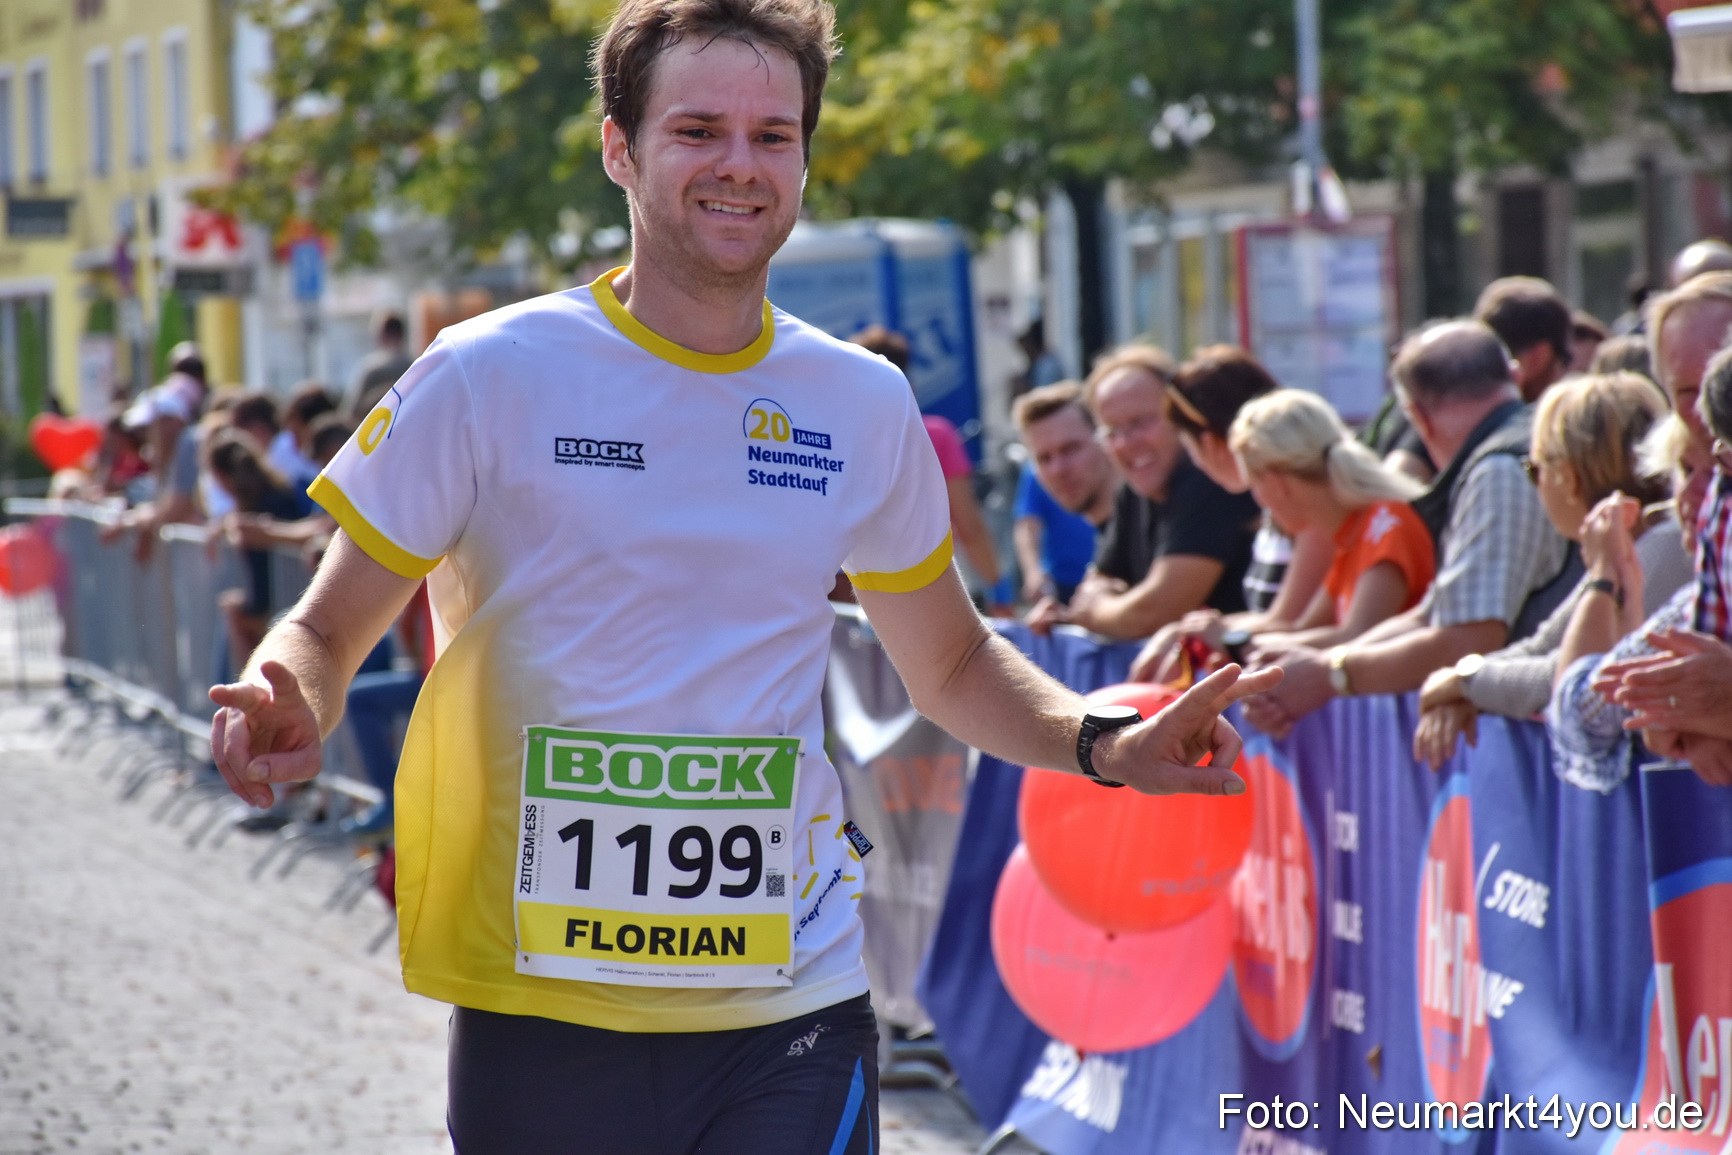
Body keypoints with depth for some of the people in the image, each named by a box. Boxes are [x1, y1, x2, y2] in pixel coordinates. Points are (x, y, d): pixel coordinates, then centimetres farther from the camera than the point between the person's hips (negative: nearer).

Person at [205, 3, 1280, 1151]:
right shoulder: (489, 376, -4)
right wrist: (290, 711, -22)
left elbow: (951, 663, 19)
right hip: (541, 1011, -2)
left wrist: (1105, 744, 1)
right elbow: (327, 634, 1)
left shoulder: (865, 403, 6)